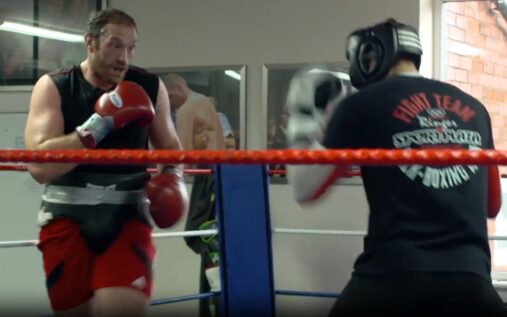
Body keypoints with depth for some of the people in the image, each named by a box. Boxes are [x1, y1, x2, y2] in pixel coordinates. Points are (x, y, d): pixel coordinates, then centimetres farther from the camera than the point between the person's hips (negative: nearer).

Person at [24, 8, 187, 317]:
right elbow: (40, 166, -18)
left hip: (127, 214, 1)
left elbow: (170, 145, 20)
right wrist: (99, 124, -23)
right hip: (67, 216, 0)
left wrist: (173, 177, -2)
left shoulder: (150, 87, 3)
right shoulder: (53, 87, -5)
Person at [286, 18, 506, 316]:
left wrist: (303, 123, 17)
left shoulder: (362, 105, 2)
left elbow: (307, 190, 5)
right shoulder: (474, 109, 14)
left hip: (392, 275, -2)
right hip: (469, 278, 3)